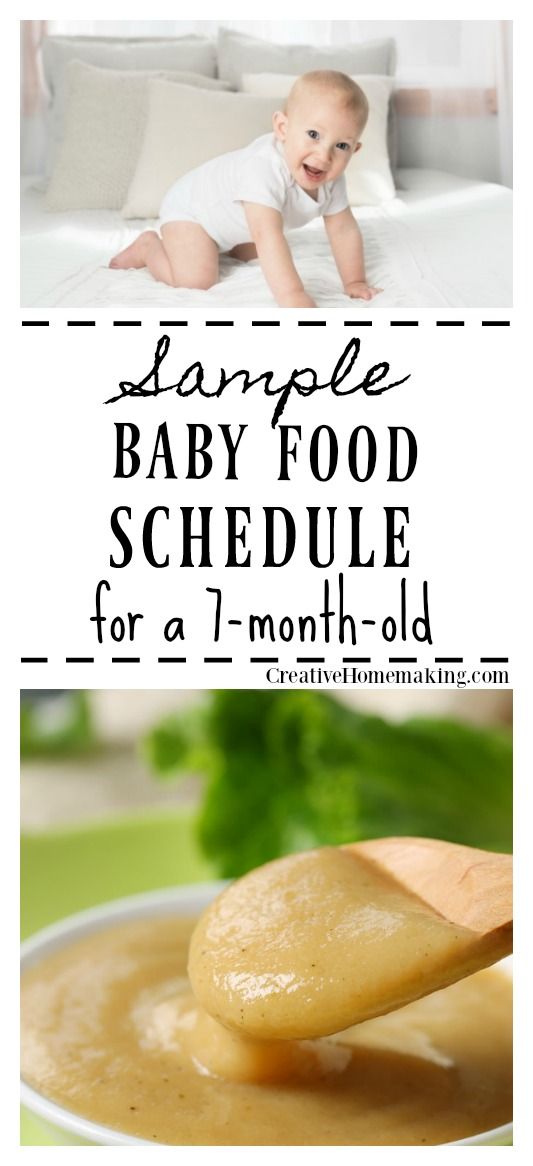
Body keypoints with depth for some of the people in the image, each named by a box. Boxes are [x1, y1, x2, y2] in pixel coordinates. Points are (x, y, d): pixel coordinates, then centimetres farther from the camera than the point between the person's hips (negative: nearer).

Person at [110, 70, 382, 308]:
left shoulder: (330, 179, -21)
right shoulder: (265, 169, -46)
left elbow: (344, 229, -7)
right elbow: (268, 235, -56)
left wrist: (354, 282, -11)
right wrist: (292, 295, -64)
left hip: (228, 212, 8)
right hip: (190, 207, -8)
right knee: (196, 278, -23)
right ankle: (149, 247, 3)